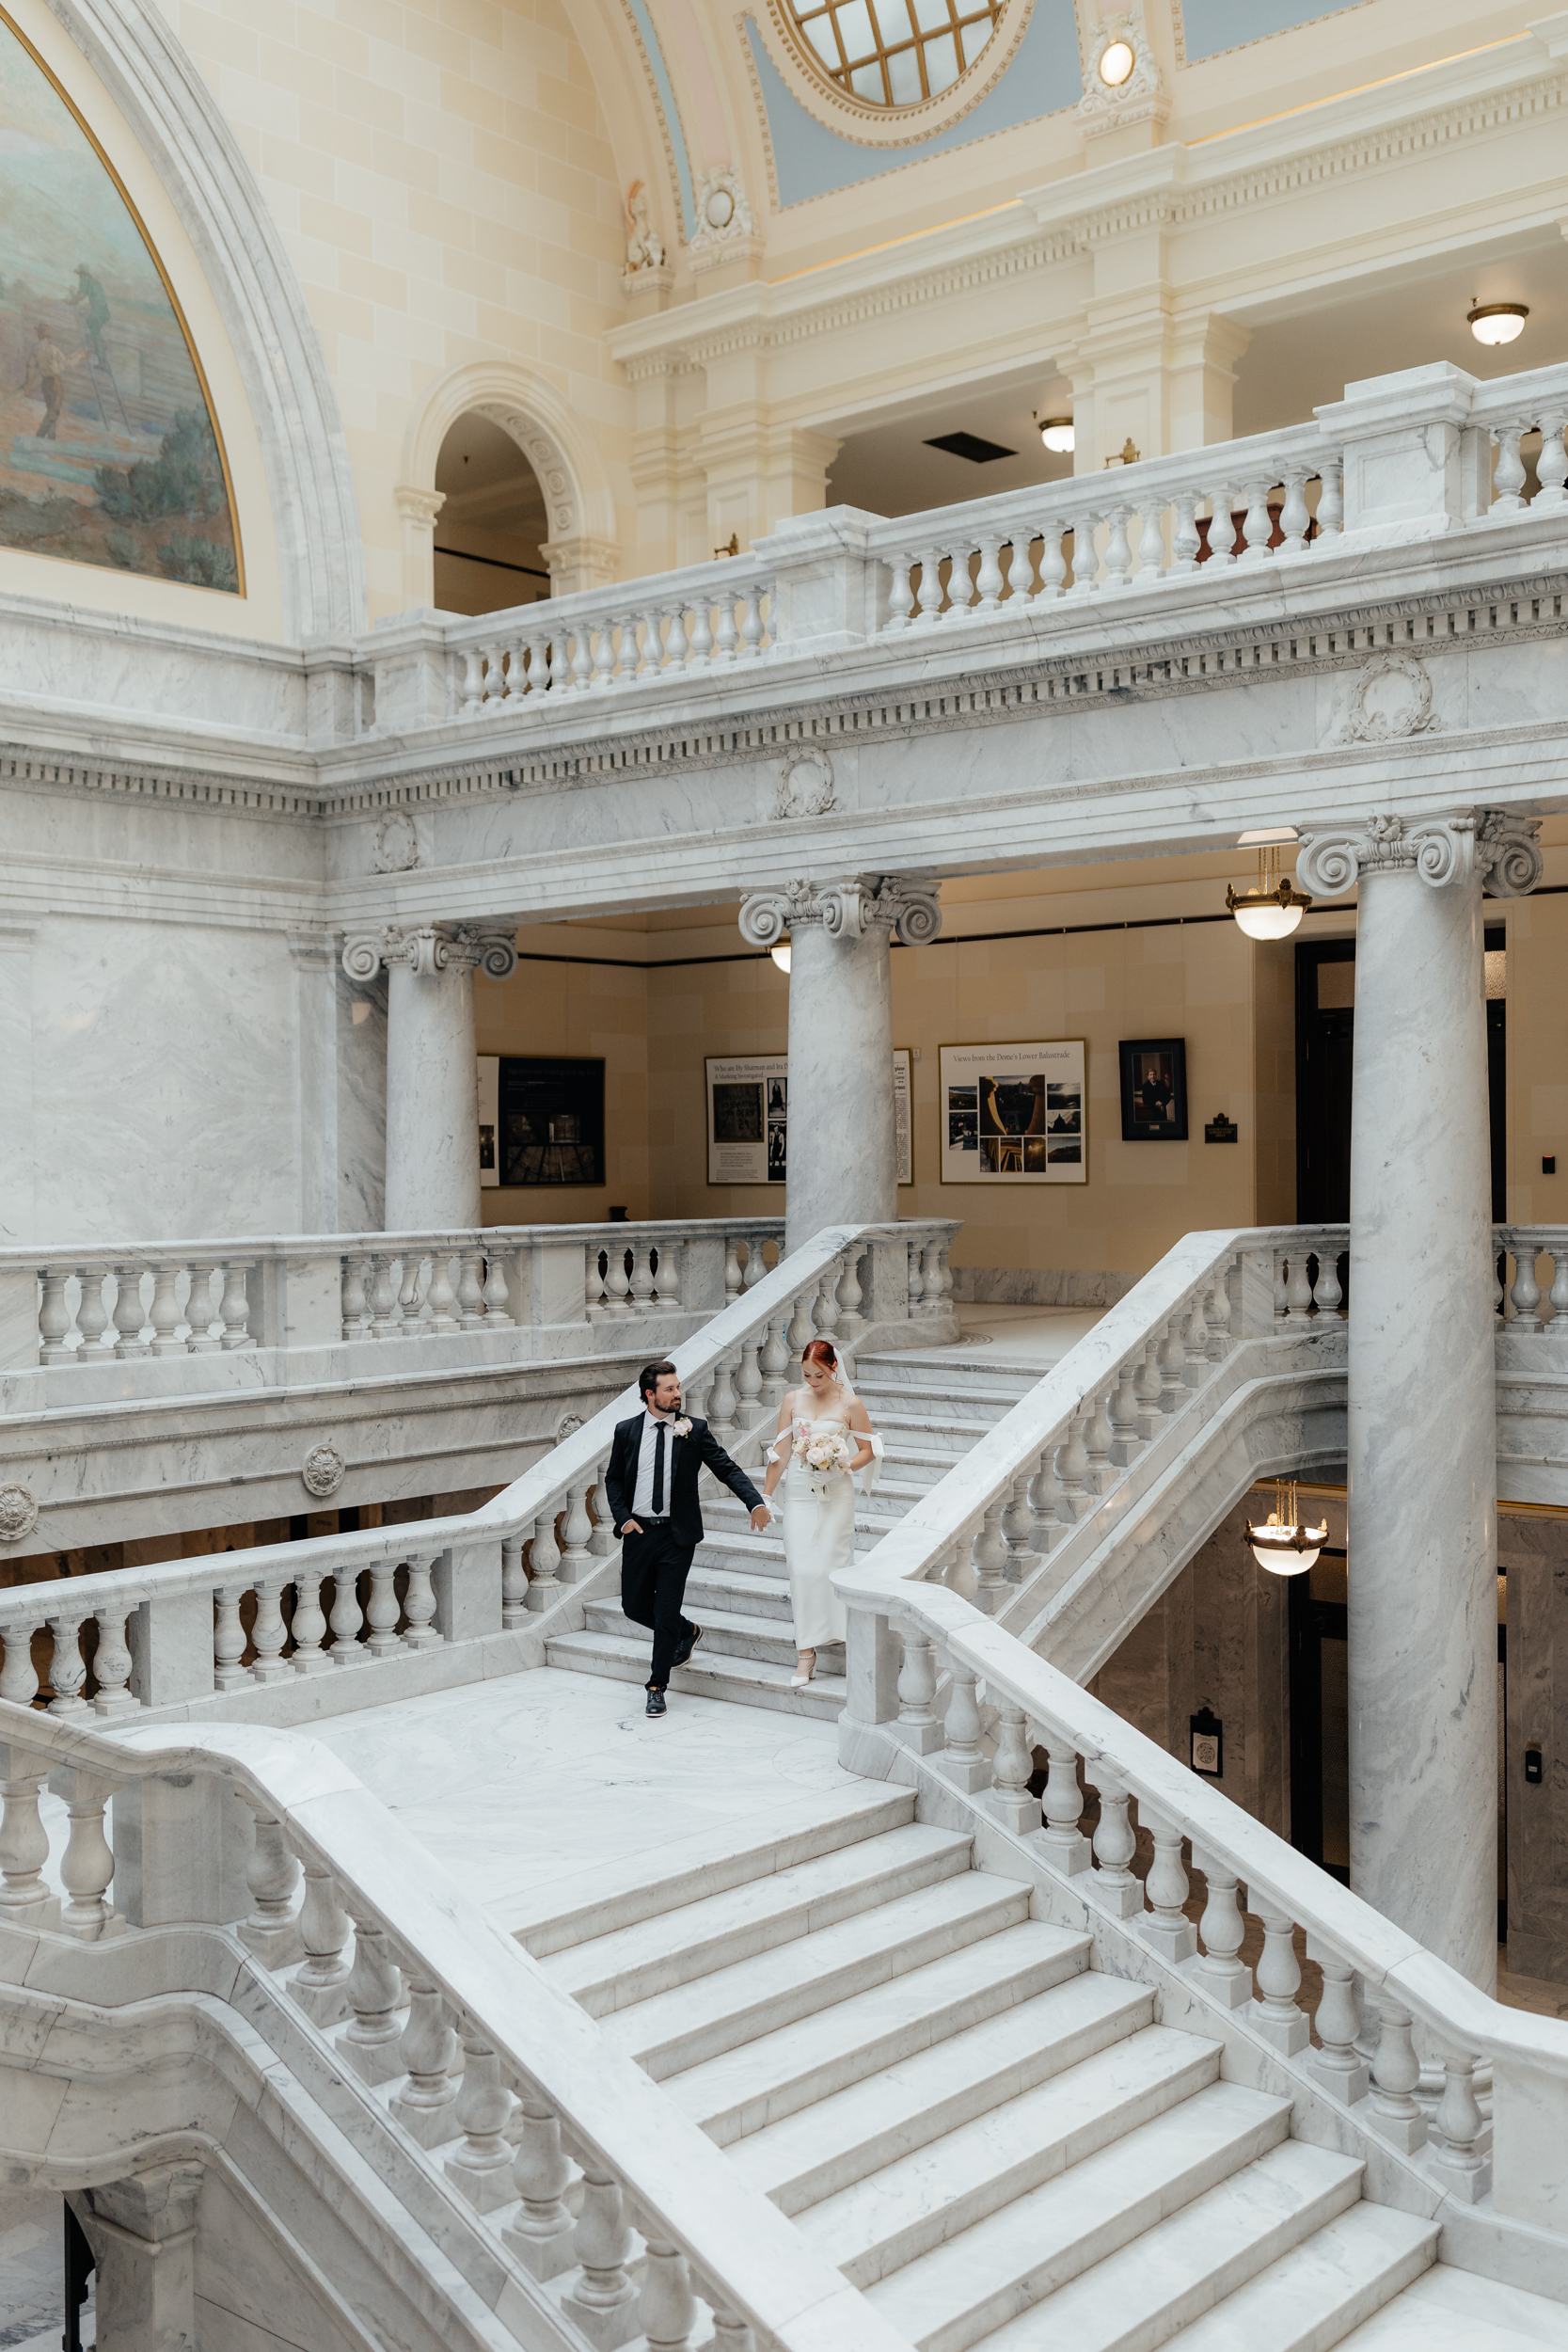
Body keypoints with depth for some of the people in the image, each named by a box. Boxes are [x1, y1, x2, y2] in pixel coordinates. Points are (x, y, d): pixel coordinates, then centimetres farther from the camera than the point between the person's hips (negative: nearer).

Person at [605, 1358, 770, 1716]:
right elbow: (613, 1479, 11)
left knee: (666, 1613, -2)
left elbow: (727, 1468, -9)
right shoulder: (626, 1431, 1)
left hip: (677, 1536, -2)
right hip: (638, 1532, 2)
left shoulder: (695, 1430, -4)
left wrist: (756, 1502, -24)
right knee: (635, 1606, 10)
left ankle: (657, 1688, 13)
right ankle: (688, 1632, 38)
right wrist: (622, 1517, -5)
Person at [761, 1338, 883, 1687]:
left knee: (827, 1565, -4)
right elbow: (781, 1451, 6)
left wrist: (840, 1469, -15)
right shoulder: (792, 1399, 2)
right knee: (801, 1570, -2)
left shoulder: (849, 1403, -5)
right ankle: (806, 1654, 2)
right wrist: (765, 1495, 5)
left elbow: (868, 1449, 1)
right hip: (799, 1493, 2)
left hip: (835, 1494, -2)